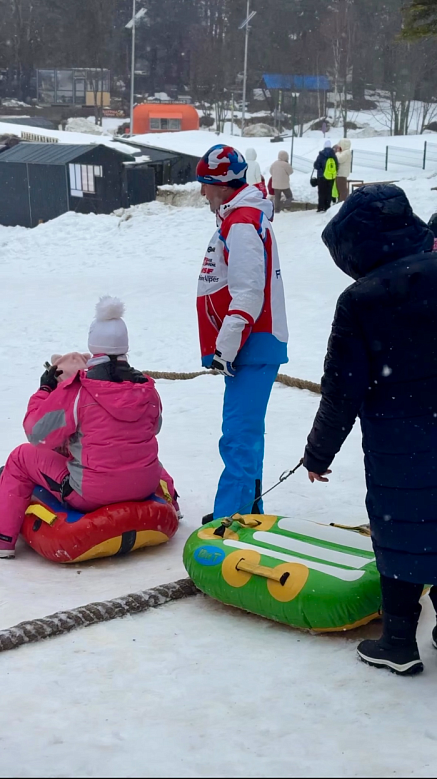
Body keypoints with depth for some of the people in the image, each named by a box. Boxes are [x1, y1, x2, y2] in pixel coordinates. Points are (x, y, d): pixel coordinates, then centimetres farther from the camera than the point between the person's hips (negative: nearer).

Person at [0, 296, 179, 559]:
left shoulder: (75, 391, -16)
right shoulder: (147, 389, -3)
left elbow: (38, 433, -7)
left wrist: (45, 389, 6)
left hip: (91, 494, -5)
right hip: (145, 486, 5)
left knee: (22, 457, 14)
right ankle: (169, 504, 56)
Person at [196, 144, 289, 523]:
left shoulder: (242, 222, -15)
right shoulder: (238, 218, 17)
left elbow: (247, 294, -23)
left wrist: (225, 347, -21)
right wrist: (224, 346, 23)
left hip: (252, 348, -11)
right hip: (249, 347, 11)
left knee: (239, 437, -12)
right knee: (244, 432, 18)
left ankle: (230, 518, -11)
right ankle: (247, 508, 28)